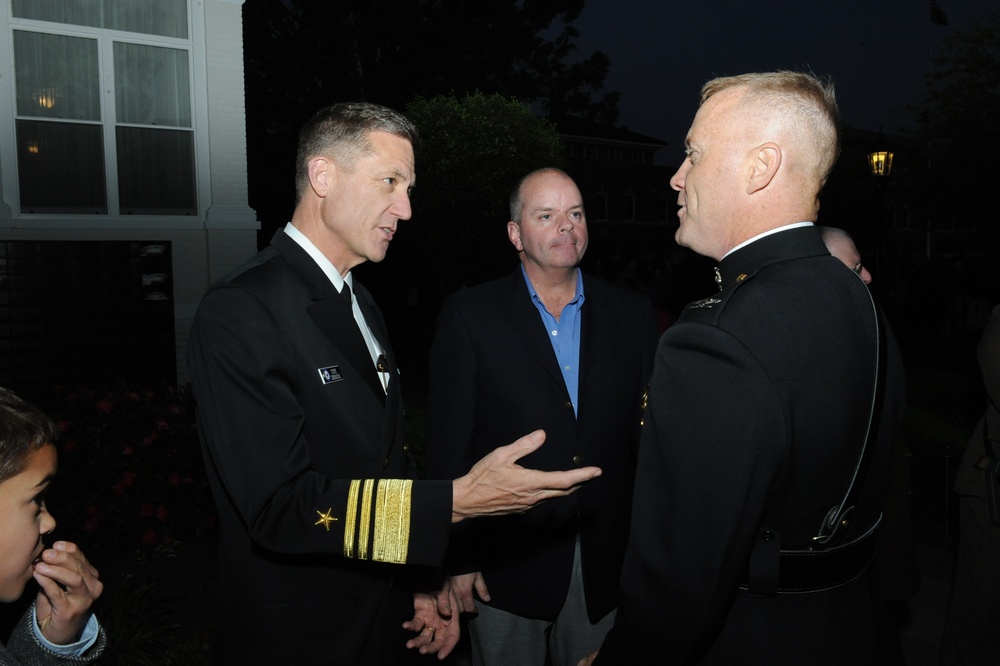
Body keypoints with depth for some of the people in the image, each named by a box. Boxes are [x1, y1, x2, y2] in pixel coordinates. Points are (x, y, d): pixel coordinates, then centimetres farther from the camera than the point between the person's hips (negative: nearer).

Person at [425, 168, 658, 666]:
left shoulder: (632, 313, 2)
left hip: (605, 566, 3)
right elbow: (448, 445, -6)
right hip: (503, 566, -2)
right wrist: (456, 558, -6)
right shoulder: (469, 316, -6)